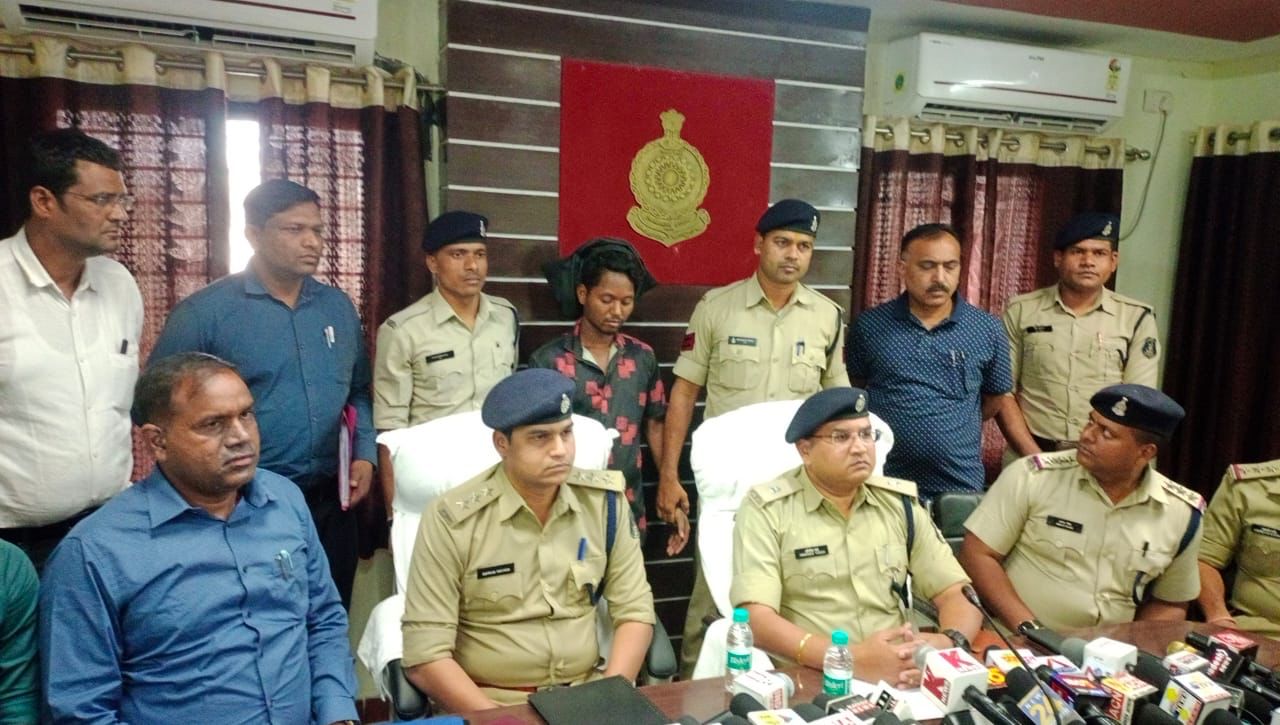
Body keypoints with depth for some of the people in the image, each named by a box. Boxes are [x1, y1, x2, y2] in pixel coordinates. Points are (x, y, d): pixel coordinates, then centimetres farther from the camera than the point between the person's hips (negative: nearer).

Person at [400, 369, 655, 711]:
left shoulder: (604, 500, -1)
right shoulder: (452, 521, -11)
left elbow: (634, 609, 3)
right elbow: (425, 655, -11)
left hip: (587, 693, 2)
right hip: (487, 702, -2)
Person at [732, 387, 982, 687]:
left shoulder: (900, 503, 9)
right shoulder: (767, 509, -6)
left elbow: (956, 595, 8)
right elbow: (756, 619, -15)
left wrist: (951, 642, -14)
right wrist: (851, 658, -26)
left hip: (900, 680, 4)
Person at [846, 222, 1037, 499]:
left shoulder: (987, 329, 0)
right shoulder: (869, 325, -2)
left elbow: (1000, 400, 11)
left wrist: (1035, 459, 4)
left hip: (961, 488, 1)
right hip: (883, 486, 0)